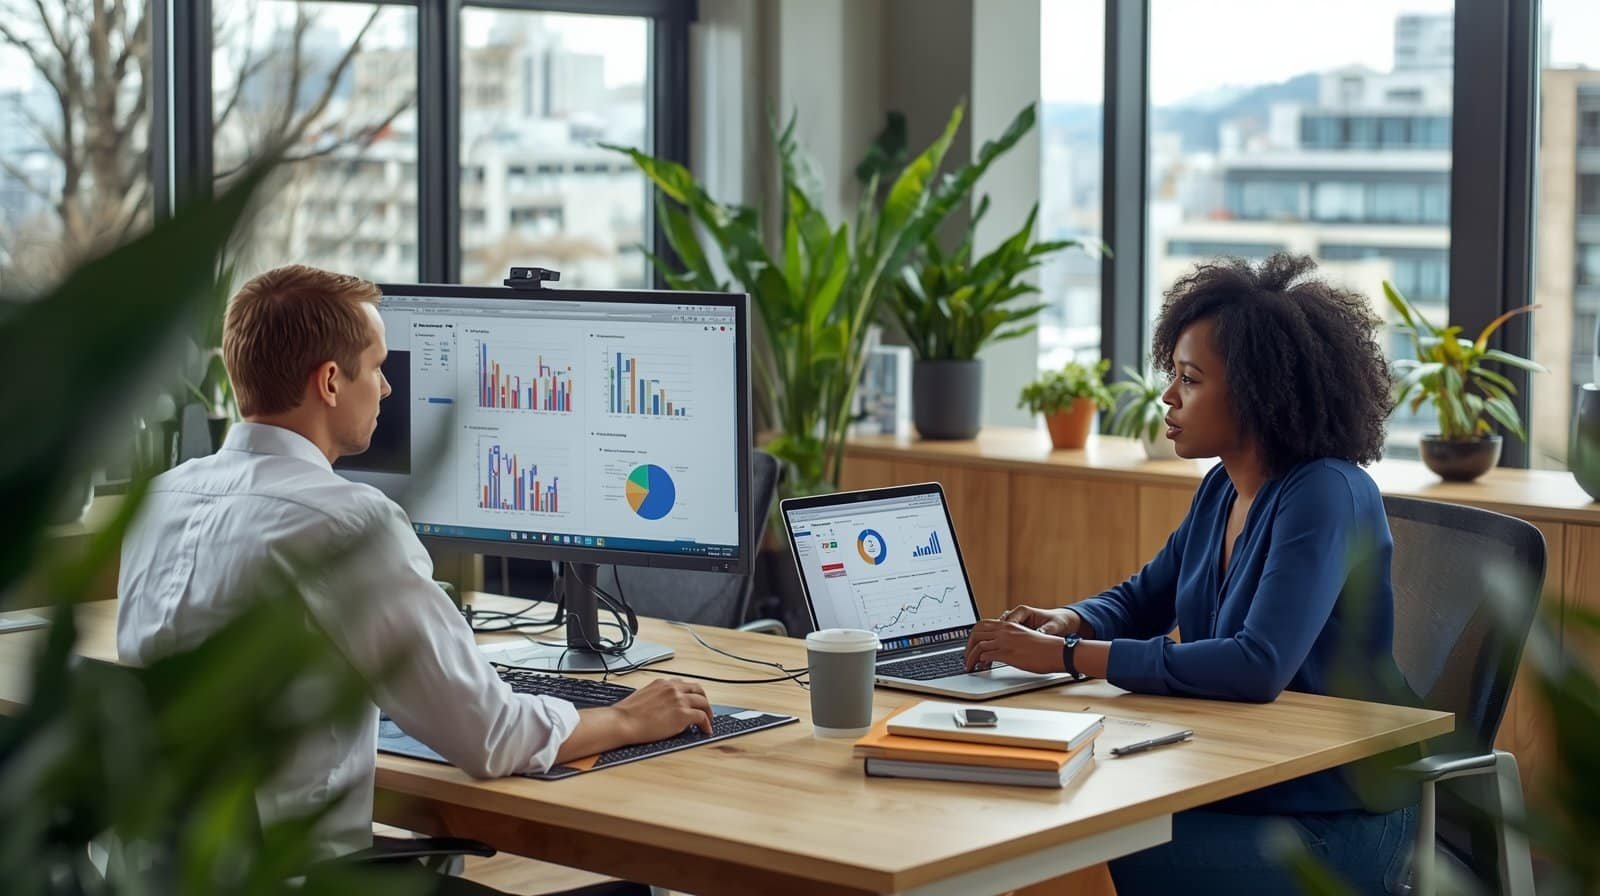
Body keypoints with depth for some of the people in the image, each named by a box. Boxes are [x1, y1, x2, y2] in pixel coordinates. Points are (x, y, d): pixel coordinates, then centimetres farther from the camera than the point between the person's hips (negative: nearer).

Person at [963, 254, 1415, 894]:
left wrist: (1069, 657, -27)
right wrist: (1068, 623, -3)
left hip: (1332, 821, -8)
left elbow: (1259, 667, -31)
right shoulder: (1223, 490, 6)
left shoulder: (1325, 497, -19)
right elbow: (1142, 600, 21)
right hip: (1237, 786, 8)